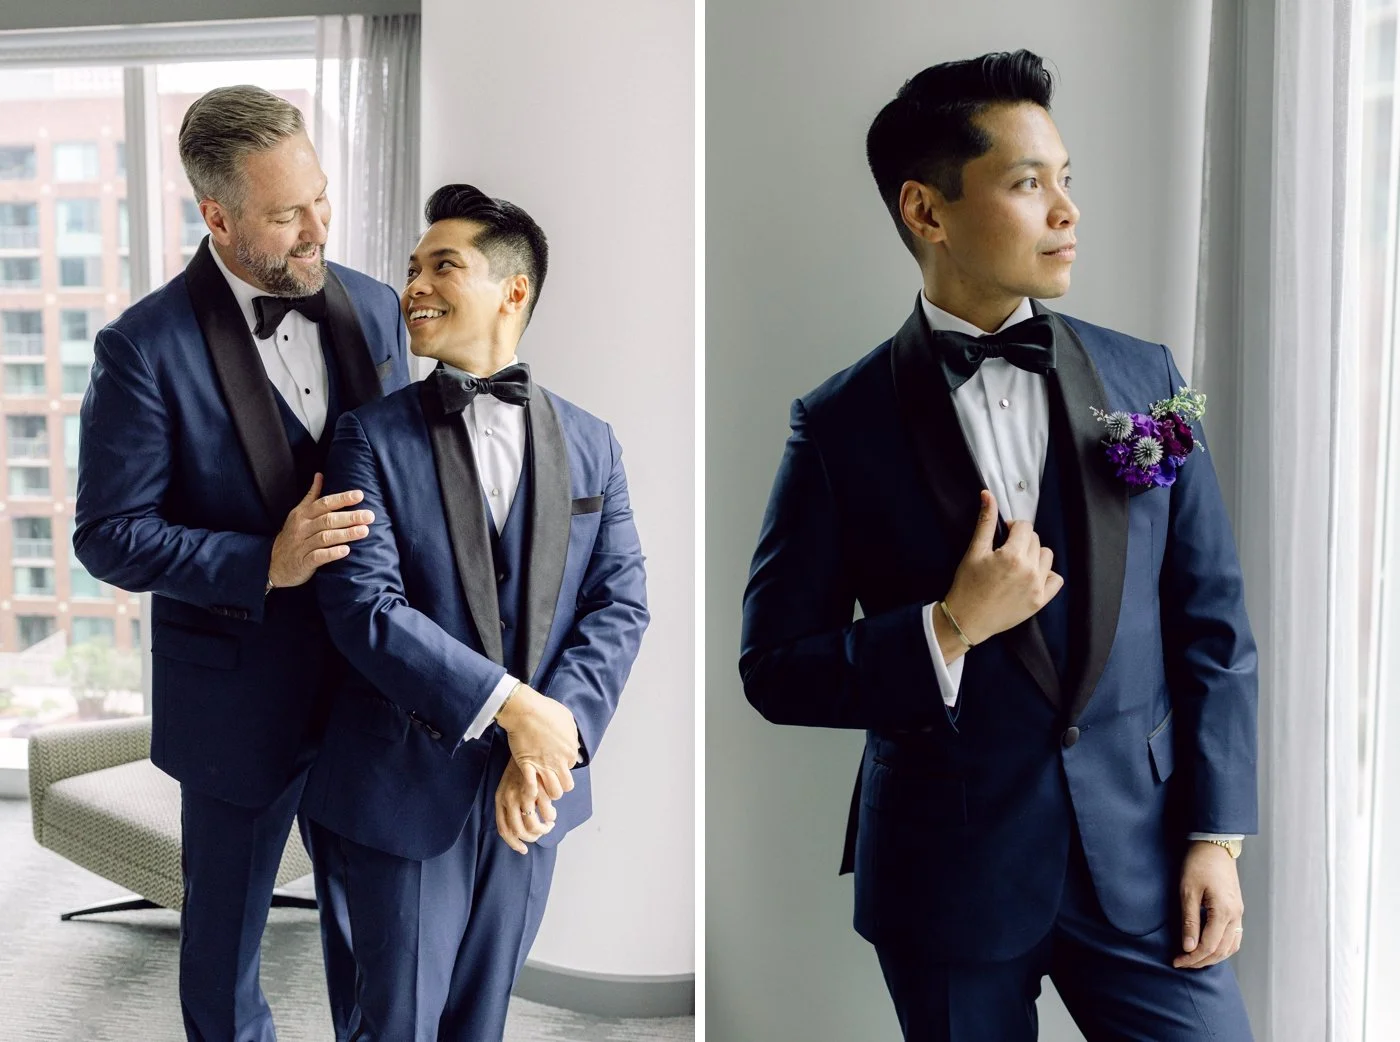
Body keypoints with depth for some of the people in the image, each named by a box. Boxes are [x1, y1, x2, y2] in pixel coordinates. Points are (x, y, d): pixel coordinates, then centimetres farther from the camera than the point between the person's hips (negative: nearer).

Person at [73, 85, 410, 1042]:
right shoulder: (146, 348, -15)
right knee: (224, 930, 17)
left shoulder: (372, 308, -1)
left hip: (369, 683, 4)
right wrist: (265, 565, -24)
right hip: (241, 701, -3)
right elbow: (109, 535, -13)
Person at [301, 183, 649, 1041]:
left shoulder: (591, 443, 3)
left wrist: (556, 736, -18)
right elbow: (364, 606, -16)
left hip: (533, 786, 3)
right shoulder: (373, 436, -5)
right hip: (407, 785, -2)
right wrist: (511, 706, -23)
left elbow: (620, 602, -3)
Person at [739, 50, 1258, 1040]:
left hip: (1140, 855, 2)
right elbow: (774, 668, -5)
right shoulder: (843, 425, -7)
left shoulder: (1145, 377, 1)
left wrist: (1217, 836, 0)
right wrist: (947, 630, -19)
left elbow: (1212, 624, 4)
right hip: (952, 876, -2)